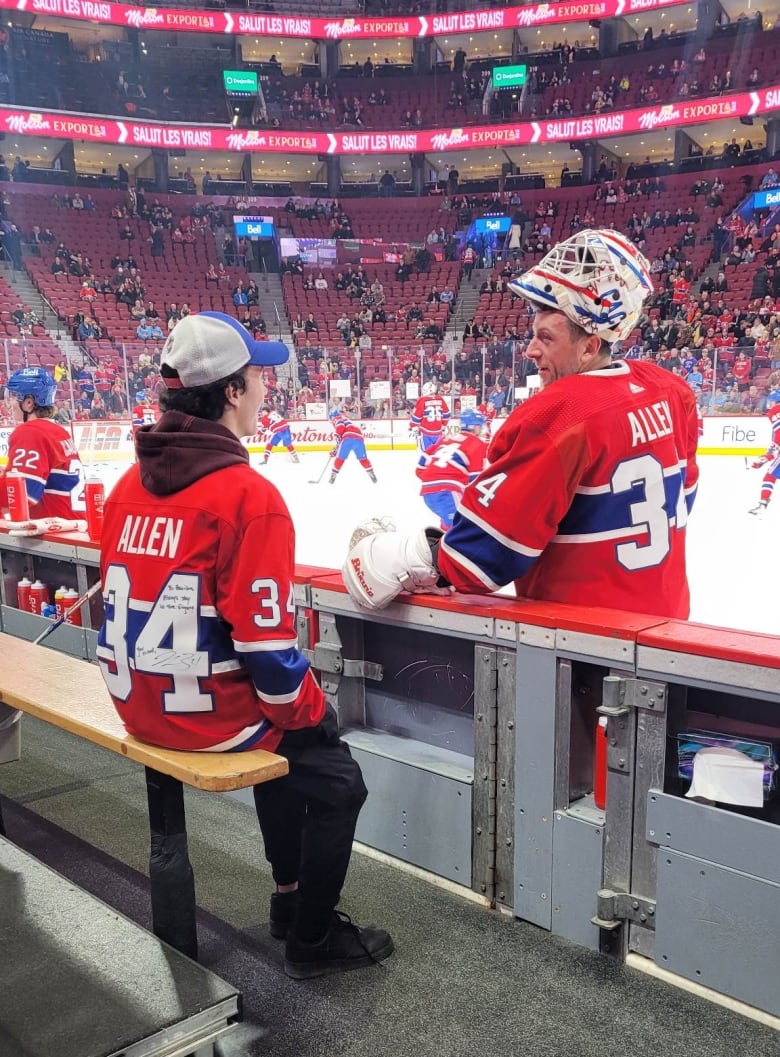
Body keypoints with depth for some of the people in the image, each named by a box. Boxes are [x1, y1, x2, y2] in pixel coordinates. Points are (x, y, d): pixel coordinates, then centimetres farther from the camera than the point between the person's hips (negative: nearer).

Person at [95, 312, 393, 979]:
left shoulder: (131, 484, 2)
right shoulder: (247, 496, -22)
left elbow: (127, 599, 12)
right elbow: (265, 641, -23)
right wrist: (309, 708, -4)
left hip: (140, 705, 8)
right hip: (211, 715, -8)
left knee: (284, 742, 31)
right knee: (337, 783, 13)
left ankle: (291, 895, 43)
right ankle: (313, 940, 27)